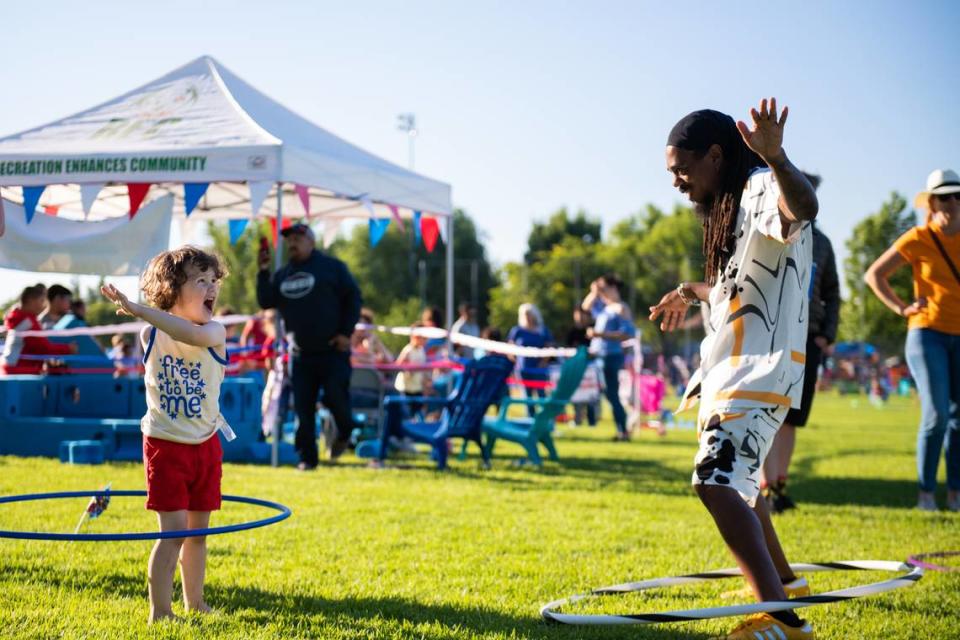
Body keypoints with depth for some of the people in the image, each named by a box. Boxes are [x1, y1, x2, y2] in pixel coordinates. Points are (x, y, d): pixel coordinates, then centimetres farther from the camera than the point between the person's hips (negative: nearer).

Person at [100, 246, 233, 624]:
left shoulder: (215, 332, -11)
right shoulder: (150, 335, -6)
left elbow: (193, 335, -36)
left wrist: (140, 310, -43)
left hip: (206, 446, 2)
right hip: (166, 445, -2)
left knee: (198, 529, 12)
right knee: (174, 530, -9)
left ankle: (194, 604, 26)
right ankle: (160, 613, -2)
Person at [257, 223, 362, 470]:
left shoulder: (331, 267, 0)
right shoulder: (282, 274, 15)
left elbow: (352, 297, -2)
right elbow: (265, 302, 9)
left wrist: (346, 332, -9)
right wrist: (263, 272, 0)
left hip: (333, 350, -4)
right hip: (301, 354, 4)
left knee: (335, 397, -10)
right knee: (303, 407, 1)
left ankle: (344, 434, 21)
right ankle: (307, 457, 9)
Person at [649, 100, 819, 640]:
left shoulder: (766, 190, -15)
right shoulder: (734, 206, 17)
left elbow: (804, 206, -42)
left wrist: (776, 159, -60)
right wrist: (695, 292, 35)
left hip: (760, 369, -11)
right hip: (731, 366, 11)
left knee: (717, 482, -24)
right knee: (735, 481, 26)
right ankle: (783, 580, 46)